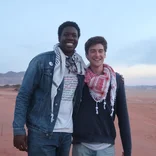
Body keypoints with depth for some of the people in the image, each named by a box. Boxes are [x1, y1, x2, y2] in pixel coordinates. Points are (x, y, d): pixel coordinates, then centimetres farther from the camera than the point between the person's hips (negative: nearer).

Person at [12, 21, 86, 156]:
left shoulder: (80, 65, 6)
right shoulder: (41, 61, -7)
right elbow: (23, 96, -7)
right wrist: (19, 129, -10)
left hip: (66, 133, 5)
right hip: (42, 133, -4)